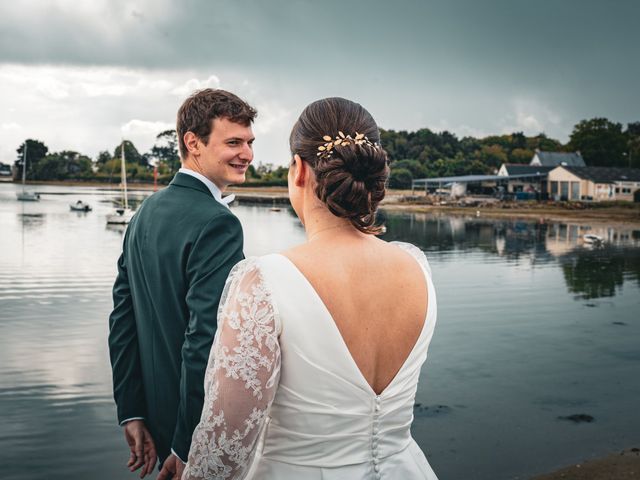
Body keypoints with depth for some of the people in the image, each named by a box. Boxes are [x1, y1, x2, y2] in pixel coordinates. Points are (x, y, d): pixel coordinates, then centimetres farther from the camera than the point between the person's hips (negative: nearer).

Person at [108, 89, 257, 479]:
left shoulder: (147, 212, 5)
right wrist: (188, 446, -19)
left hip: (157, 415, 8)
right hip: (205, 432, -8)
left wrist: (132, 411, 10)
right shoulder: (217, 223, -21)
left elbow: (122, 318, 6)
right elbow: (205, 340, -27)